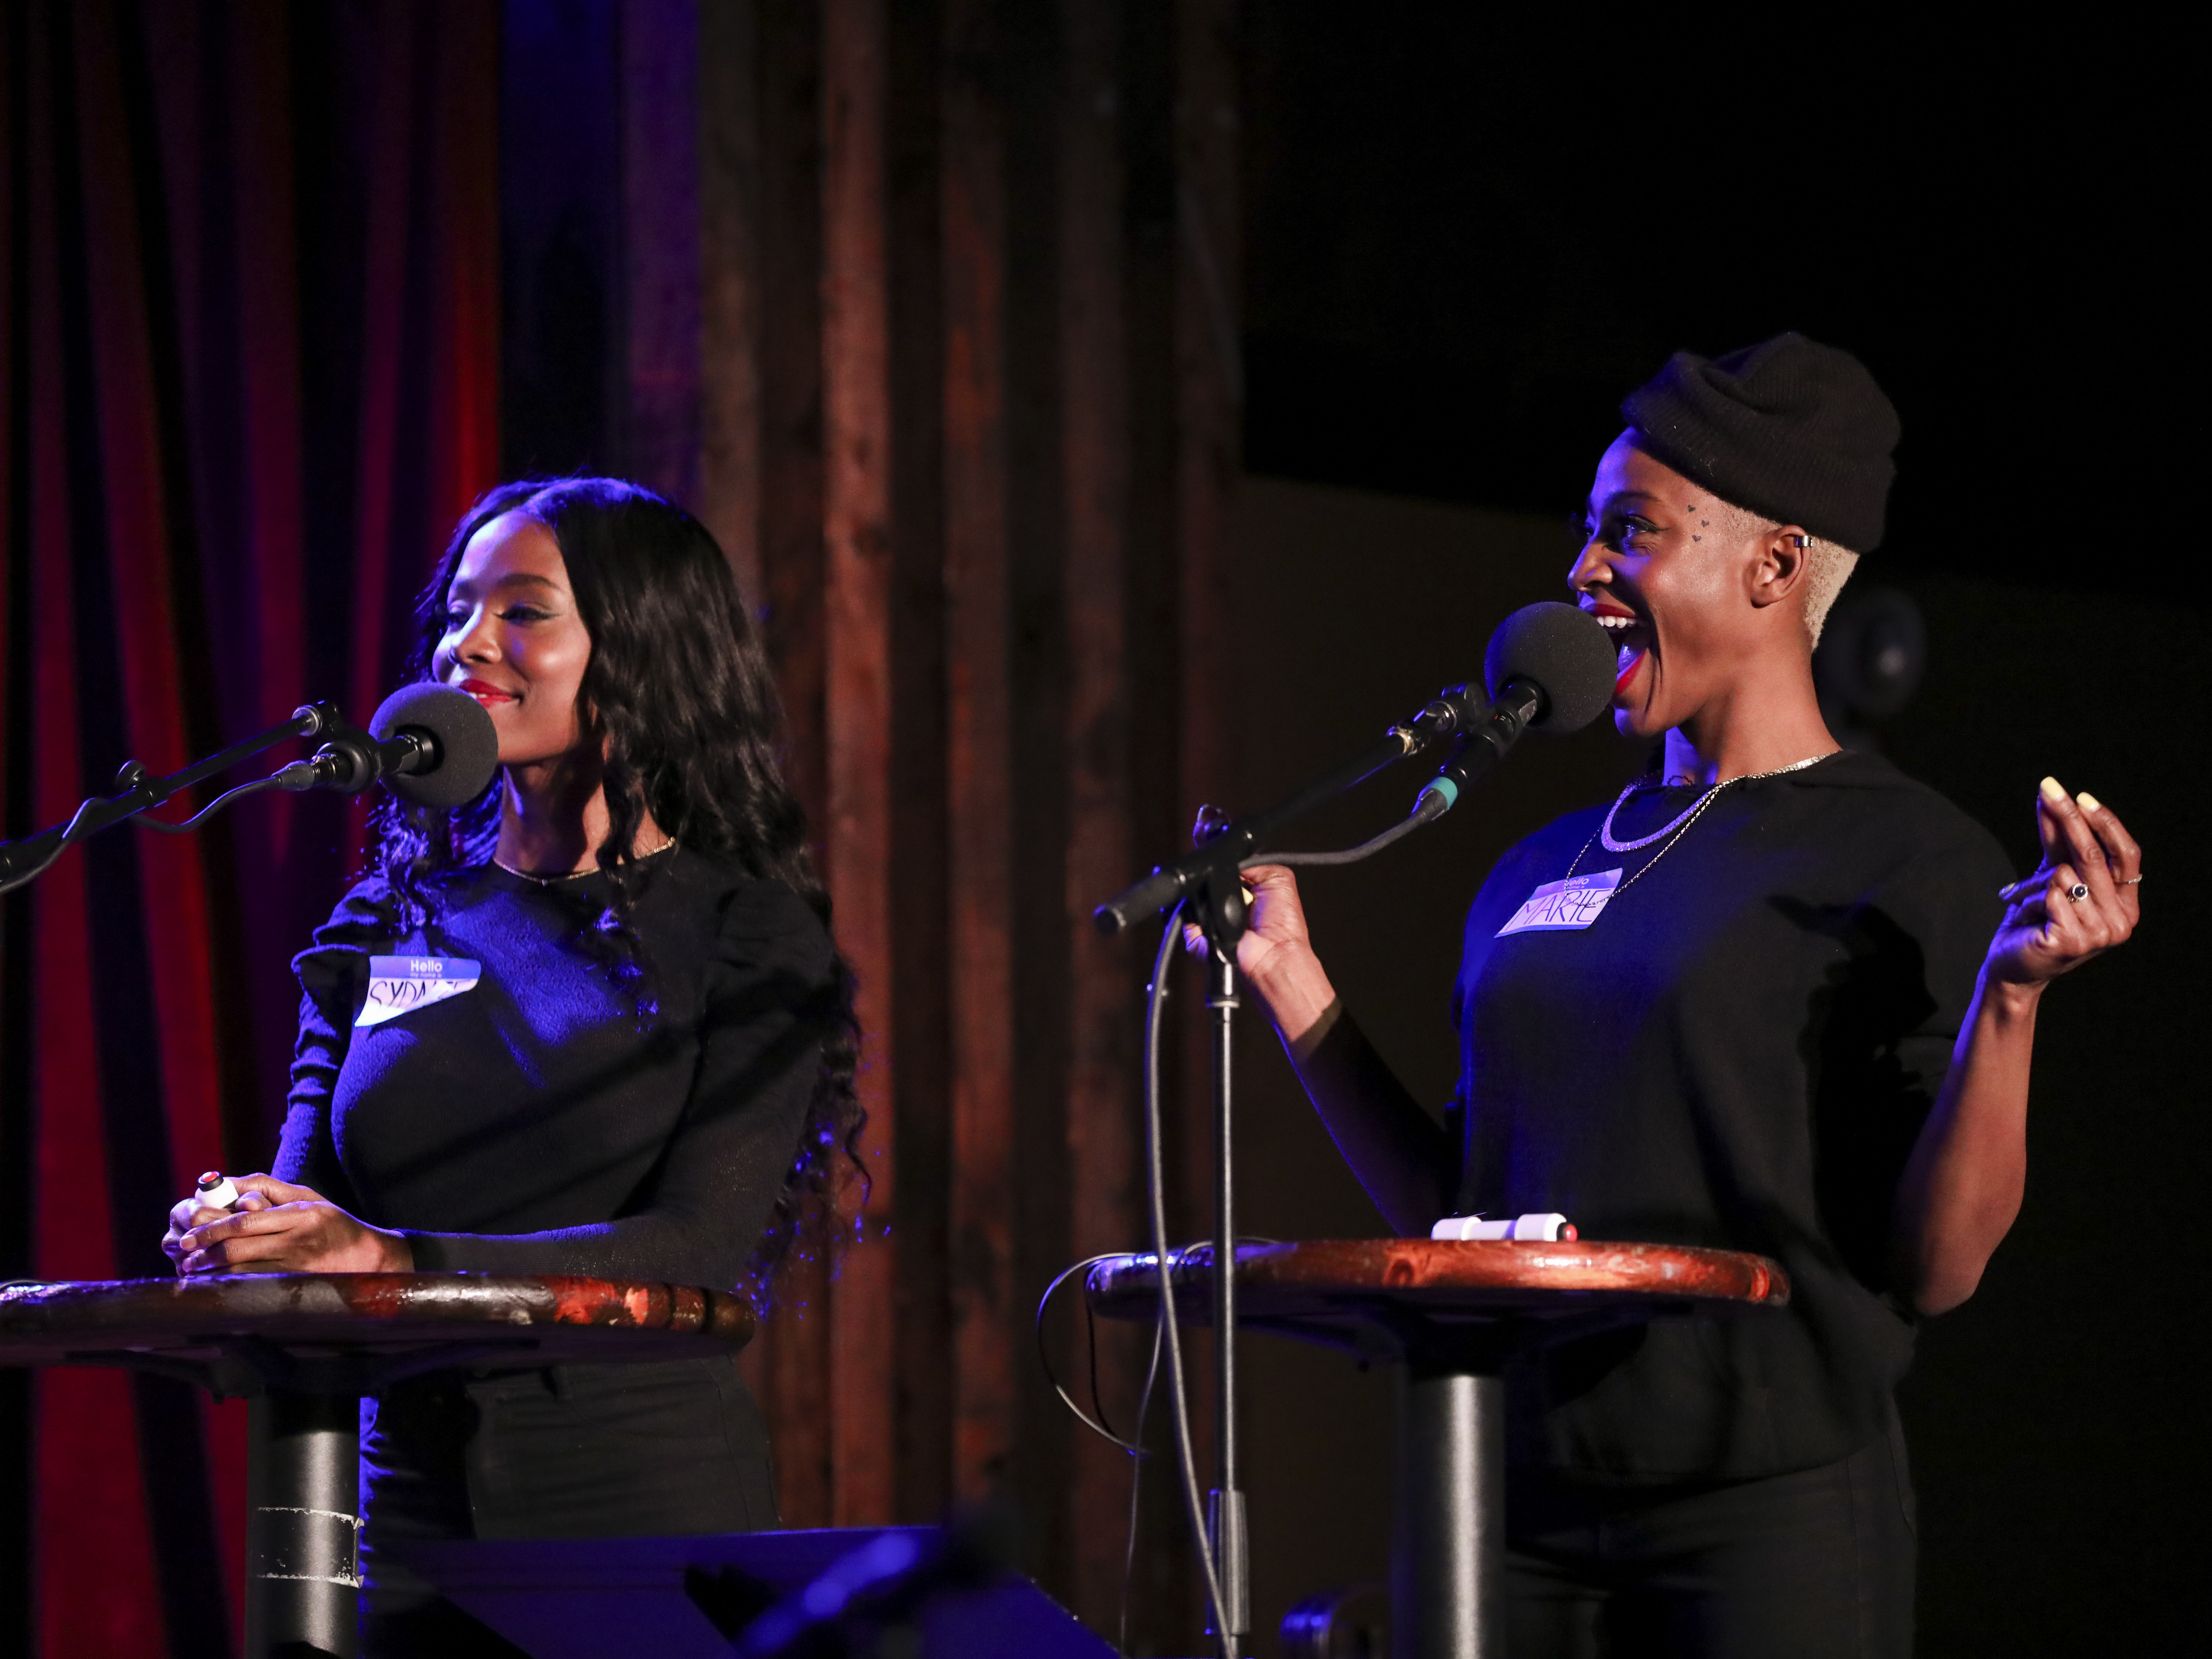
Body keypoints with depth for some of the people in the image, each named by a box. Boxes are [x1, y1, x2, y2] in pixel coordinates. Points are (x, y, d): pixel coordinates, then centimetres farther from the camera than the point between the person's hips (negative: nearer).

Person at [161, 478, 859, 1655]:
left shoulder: (746, 938, -3)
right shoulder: (389, 923, 10)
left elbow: (702, 1249, -14)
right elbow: (304, 1199, 6)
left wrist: (395, 1258, -25)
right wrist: (238, 1243, -18)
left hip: (648, 1512, -3)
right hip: (409, 1502, 4)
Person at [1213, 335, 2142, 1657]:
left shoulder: (1911, 864, -3)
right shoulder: (1542, 874, 15)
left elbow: (1934, 1272, -9)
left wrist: (2010, 993, -20)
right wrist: (1290, 985, 15)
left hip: (1772, 1526, -5)